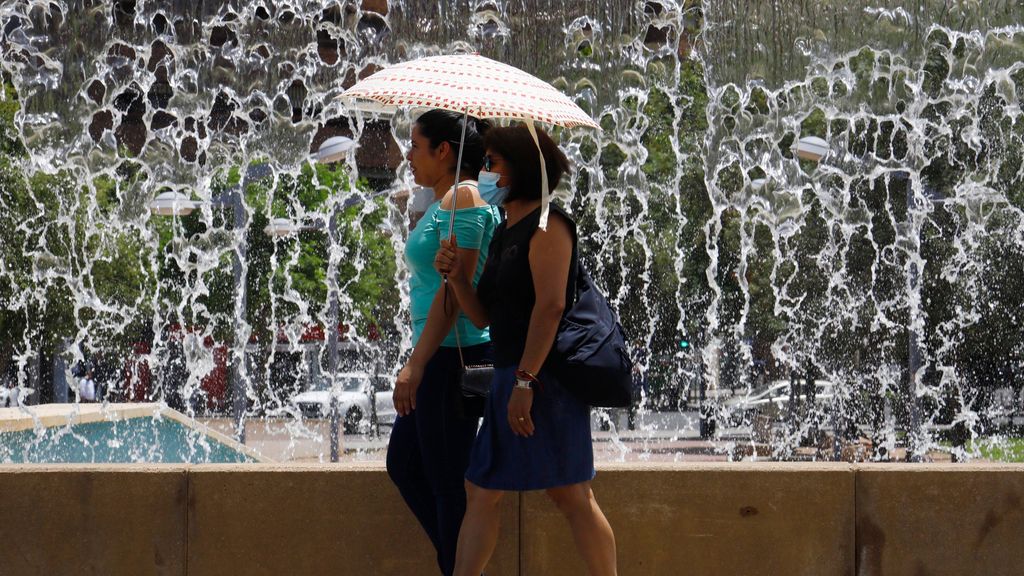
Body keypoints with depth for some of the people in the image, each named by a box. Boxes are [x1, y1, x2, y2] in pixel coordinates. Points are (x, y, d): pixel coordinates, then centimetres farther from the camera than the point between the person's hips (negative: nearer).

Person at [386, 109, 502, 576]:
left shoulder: (460, 198, -14)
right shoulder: (443, 201, 17)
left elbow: (453, 291, -22)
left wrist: (415, 365, -24)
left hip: (454, 355, -11)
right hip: (443, 357, 11)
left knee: (447, 480, -4)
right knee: (403, 463, 17)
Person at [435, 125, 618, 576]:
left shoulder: (547, 225, -9)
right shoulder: (504, 233, 18)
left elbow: (551, 305, -20)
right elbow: (483, 316, 16)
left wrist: (525, 379, -24)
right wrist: (455, 276, -2)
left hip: (544, 377, -10)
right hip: (511, 378, 10)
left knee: (572, 497, -7)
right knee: (480, 493, 7)